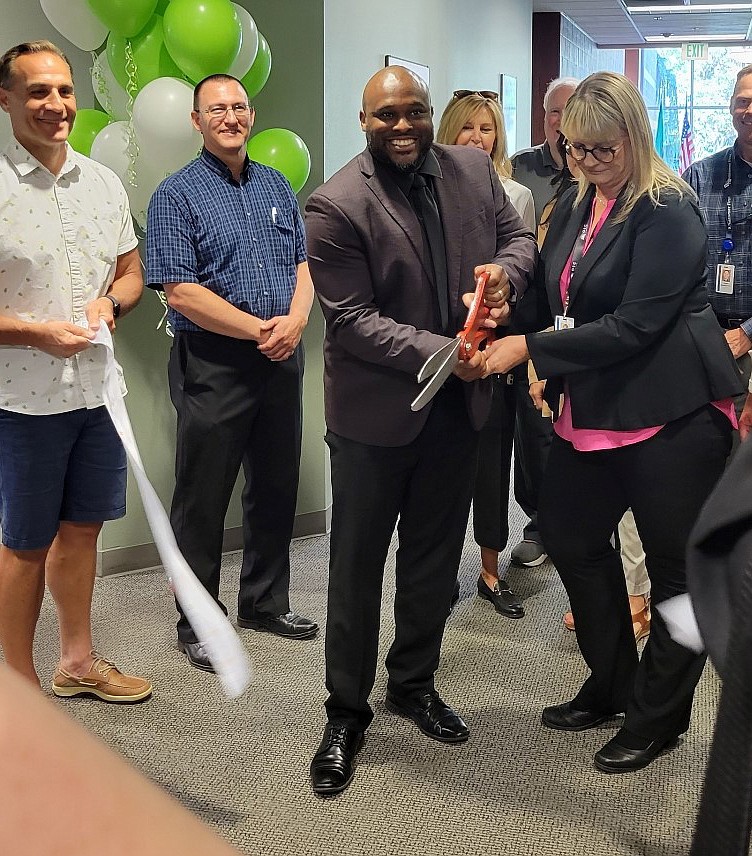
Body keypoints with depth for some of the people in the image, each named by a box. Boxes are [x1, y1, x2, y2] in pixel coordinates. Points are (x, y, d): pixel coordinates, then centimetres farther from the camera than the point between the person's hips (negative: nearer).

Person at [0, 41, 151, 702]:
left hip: (98, 389, 6)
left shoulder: (103, 182, 6)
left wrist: (110, 302, -5)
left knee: (82, 527, 17)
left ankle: (78, 661, 35)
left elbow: (130, 270, 15)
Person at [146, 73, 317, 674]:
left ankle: (266, 602, 30)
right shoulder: (177, 195, -5)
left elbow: (303, 261, 11)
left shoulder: (276, 185, 13)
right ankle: (198, 623, 16)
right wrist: (259, 328, -16)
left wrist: (296, 320, -9)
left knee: (277, 486, 13)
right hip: (213, 364, -5)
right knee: (203, 496, 3)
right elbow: (179, 290, -13)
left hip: (282, 358, 6)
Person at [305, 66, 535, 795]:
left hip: (457, 403, 5)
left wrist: (505, 270, -12)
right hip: (375, 408, -5)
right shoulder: (335, 207, -17)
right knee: (357, 564, 8)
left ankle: (414, 683, 39)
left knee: (435, 556, 19)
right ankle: (347, 711, 25)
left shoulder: (472, 169, 0)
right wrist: (441, 352, -27)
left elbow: (517, 234, 11)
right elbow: (352, 321, -19)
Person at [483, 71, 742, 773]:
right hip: (591, 408, 9)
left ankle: (659, 714, 23)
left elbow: (635, 325, -22)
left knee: (676, 564, 5)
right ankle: (611, 685, 35)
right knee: (571, 536, 16)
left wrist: (531, 348, -19)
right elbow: (547, 294, 14)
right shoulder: (575, 203, 7)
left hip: (670, 414, -8)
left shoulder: (667, 211, -16)